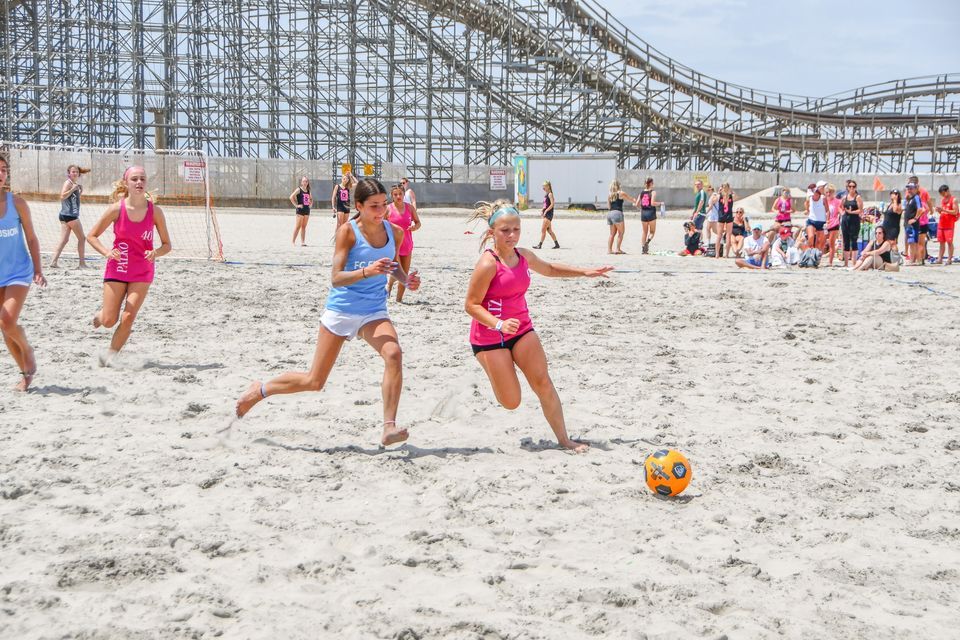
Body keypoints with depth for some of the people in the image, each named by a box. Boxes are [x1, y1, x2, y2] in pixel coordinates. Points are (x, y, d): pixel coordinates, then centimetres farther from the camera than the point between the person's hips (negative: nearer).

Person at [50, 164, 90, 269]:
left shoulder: (74, 184, 18)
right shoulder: (68, 183, -8)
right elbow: (62, 196, -20)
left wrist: (80, 191, 15)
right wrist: (73, 189, -22)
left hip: (65, 215, 9)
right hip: (70, 215, -9)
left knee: (64, 240, 4)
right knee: (82, 238, 1)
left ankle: (54, 261, -2)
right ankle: (82, 263, 5)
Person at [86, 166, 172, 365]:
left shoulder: (155, 211, -8)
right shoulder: (117, 209, -10)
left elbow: (167, 245, 1)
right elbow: (91, 236, -1)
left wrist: (155, 253, -21)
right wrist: (107, 252, -19)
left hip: (142, 274, 1)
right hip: (116, 269, -1)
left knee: (128, 319, -7)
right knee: (109, 321, 1)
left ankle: (110, 356, 14)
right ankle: (101, 313, 38)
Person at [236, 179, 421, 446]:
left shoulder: (395, 232, -1)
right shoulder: (348, 231, -14)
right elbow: (335, 278, -20)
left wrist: (406, 280, -3)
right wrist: (367, 271, -36)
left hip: (374, 312, 3)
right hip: (341, 310, -3)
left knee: (394, 354, -28)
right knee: (314, 381, 6)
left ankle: (389, 428, -26)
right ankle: (260, 390, 33)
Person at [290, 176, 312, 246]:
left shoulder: (308, 191, 13)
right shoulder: (299, 190, -6)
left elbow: (311, 199, 30)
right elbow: (291, 197, -17)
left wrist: (310, 204, 12)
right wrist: (296, 205, -16)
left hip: (307, 209, 6)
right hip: (300, 210, -6)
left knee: (304, 227, 8)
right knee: (298, 226, -6)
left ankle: (302, 242, 10)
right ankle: (293, 241, -1)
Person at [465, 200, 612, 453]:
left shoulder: (523, 256, 2)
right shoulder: (488, 264, -21)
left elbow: (549, 269, 24)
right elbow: (471, 305, -19)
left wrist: (585, 272, 19)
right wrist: (499, 324, -33)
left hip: (521, 330, 6)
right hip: (490, 337, -6)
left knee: (543, 383, -2)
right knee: (511, 402, -4)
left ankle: (564, 439, 9)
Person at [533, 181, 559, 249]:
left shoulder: (550, 194, -11)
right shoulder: (546, 194, 16)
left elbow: (552, 204, -20)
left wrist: (545, 211, -20)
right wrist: (542, 211, 9)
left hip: (548, 214, -10)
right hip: (546, 214, 10)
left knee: (543, 230, -8)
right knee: (549, 230, 12)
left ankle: (540, 245, -6)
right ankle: (556, 244, 17)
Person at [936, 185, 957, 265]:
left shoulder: (953, 200, -6)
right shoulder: (942, 200, 15)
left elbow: (955, 212, -14)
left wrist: (943, 210, -20)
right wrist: (939, 210, -3)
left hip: (949, 224, -6)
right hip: (941, 223, 6)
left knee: (949, 242, -4)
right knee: (941, 242, 7)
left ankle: (949, 259, -3)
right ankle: (940, 259, 7)